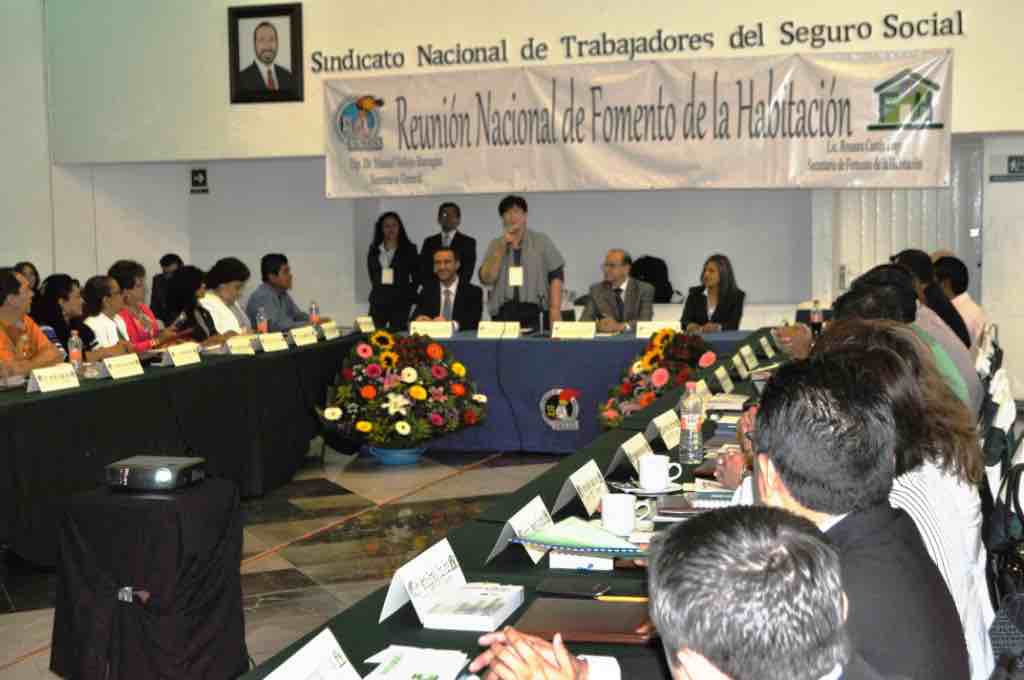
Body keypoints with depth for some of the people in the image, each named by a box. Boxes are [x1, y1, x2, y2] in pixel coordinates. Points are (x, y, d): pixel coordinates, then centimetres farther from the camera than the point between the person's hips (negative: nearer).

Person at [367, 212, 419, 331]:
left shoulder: (409, 249, 3)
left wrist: (409, 294, 3)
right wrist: (379, 288, 14)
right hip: (378, 301, 3)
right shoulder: (374, 249, 10)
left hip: (400, 303, -2)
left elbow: (417, 276, 5)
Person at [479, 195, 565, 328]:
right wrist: (502, 248, -6)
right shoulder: (495, 245, 13)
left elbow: (556, 276, 3)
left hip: (534, 312, -1)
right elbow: (486, 279, 0)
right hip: (504, 312, 1)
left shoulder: (541, 241, 8)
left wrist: (555, 310, -8)